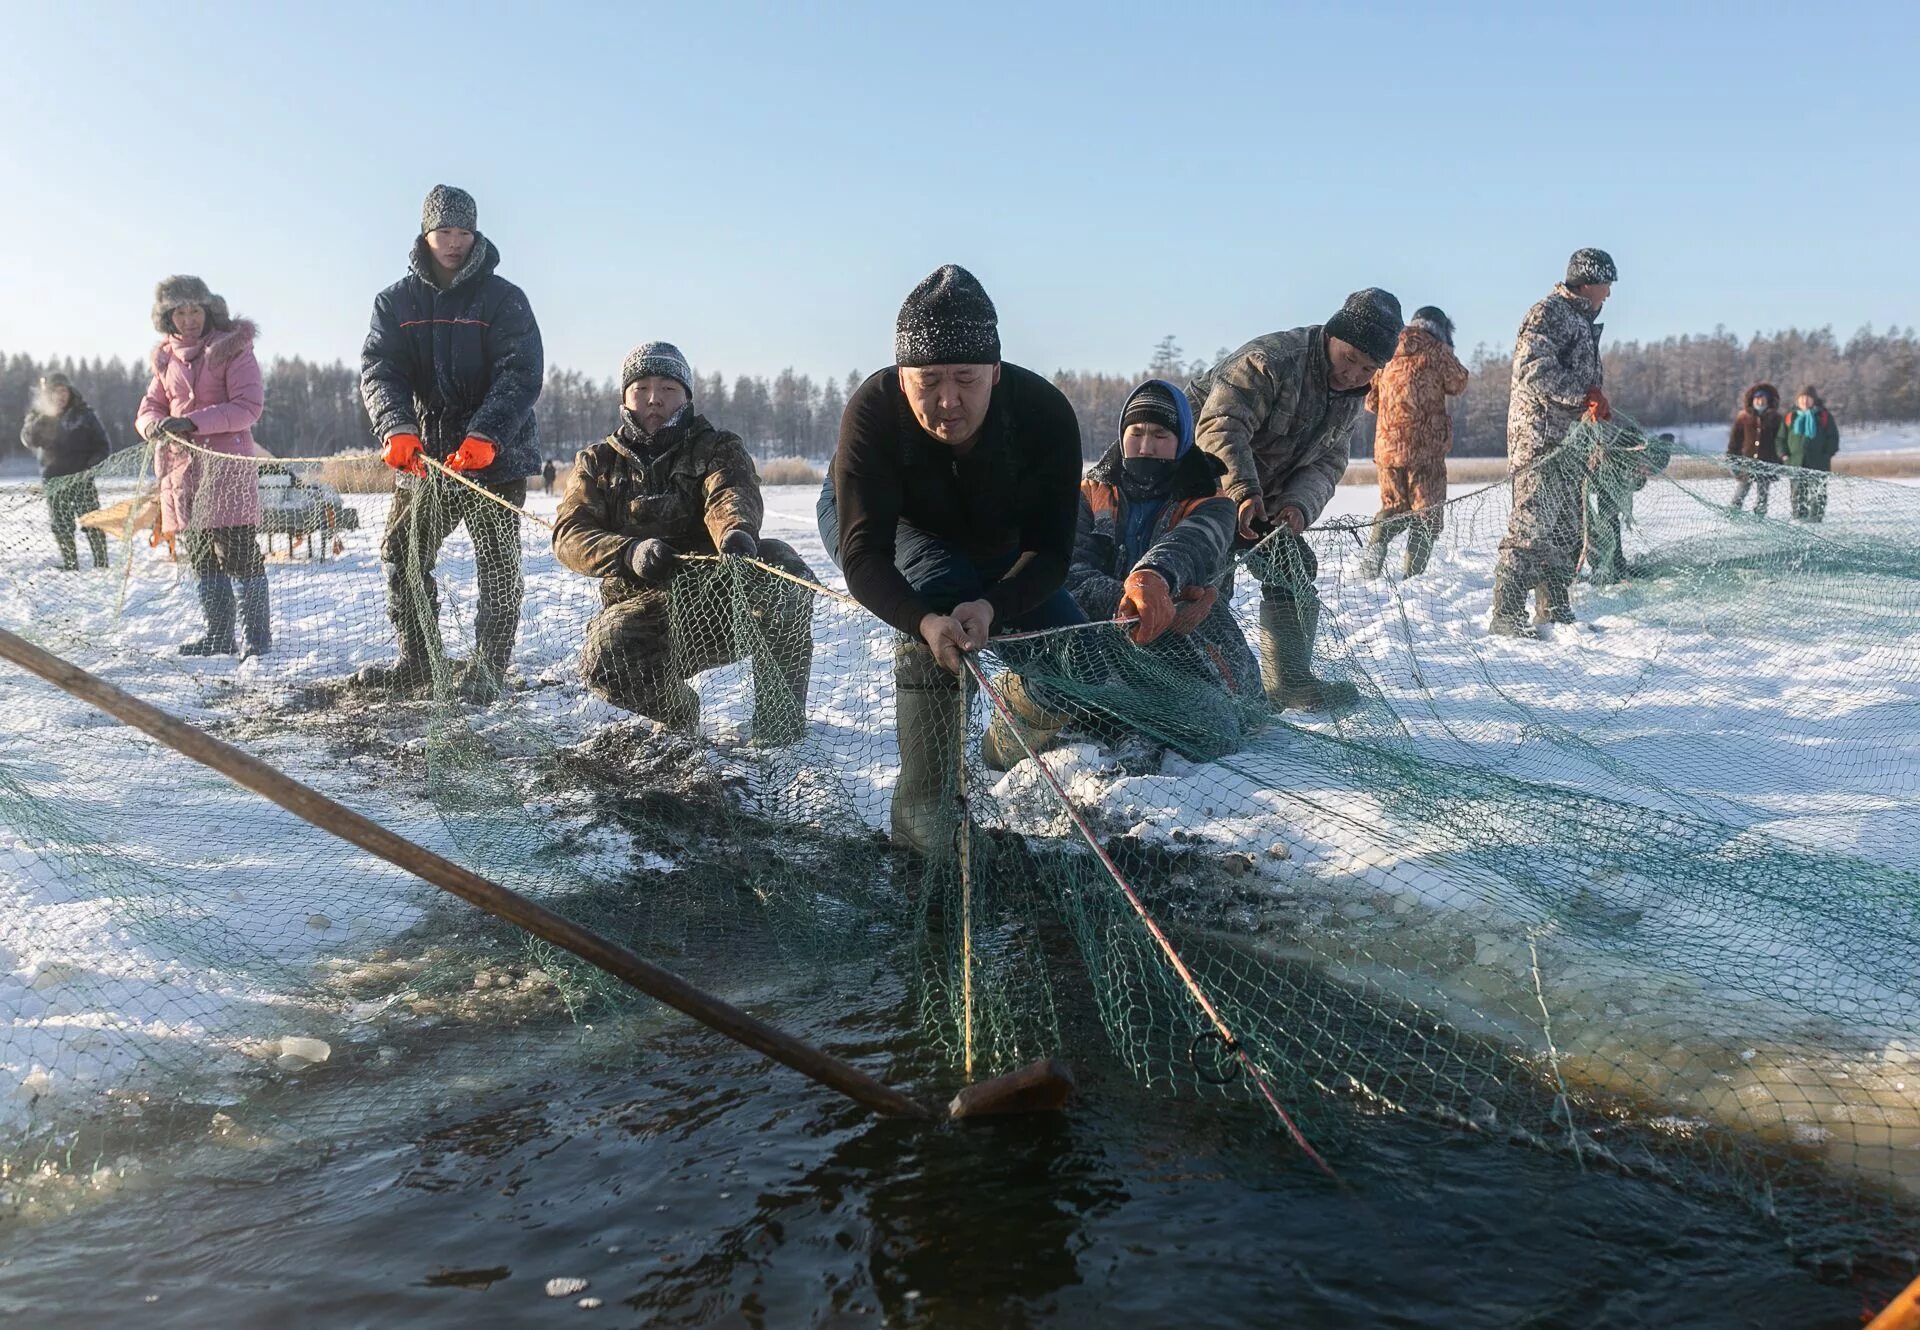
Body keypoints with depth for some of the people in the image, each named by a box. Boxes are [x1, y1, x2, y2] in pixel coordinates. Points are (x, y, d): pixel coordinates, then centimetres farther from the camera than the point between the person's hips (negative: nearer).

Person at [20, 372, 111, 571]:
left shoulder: (83, 414, 5)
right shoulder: (38, 418, 9)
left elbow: (103, 445, 6)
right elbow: (28, 439, -9)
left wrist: (92, 464, -11)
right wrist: (42, 417, -21)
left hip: (82, 478, -2)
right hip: (54, 481, 2)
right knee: (61, 525, 0)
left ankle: (102, 563, -5)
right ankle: (70, 566, 6)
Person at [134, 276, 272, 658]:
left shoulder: (233, 348, -3)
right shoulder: (166, 357, 15)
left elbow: (249, 406, -12)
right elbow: (151, 406, 15)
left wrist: (192, 423, -20)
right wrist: (153, 423, -10)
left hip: (227, 465, -6)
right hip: (182, 467, 7)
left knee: (237, 552, -8)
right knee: (200, 556, 11)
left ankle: (257, 636, -2)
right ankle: (218, 634, 20)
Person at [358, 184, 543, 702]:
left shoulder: (504, 299, -3)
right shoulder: (395, 301, 6)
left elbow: (521, 374, -14)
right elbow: (380, 370, -5)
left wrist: (485, 436, -30)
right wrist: (396, 428, -26)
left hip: (496, 456, -4)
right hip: (423, 454, 4)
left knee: (498, 566, -2)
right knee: (402, 557, 10)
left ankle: (487, 669, 9)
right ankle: (417, 659, 25)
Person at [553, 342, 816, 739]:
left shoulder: (717, 448, 10)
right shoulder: (598, 462, 13)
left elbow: (731, 495, -15)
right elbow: (570, 535, -4)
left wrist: (736, 532, -42)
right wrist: (630, 553, -28)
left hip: (723, 602, -1)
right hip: (642, 608, 1)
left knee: (780, 564, -31)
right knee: (604, 663, -32)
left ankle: (780, 714, -16)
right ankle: (675, 709, 4)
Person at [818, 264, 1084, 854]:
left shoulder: (1046, 412, -34)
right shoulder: (871, 412, -38)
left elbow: (1049, 550, -33)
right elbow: (863, 553, -41)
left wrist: (991, 606, -53)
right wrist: (925, 622, -60)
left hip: (993, 544, 3)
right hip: (870, 523, -3)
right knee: (938, 587, -36)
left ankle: (1016, 726, 27)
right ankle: (922, 806, -30)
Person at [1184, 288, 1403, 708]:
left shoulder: (1349, 397, 2)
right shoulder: (1271, 359, -26)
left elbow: (1327, 462, -2)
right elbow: (1220, 427, -34)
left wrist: (1300, 504, -24)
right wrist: (1244, 494, -46)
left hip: (1263, 500, 9)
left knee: (1294, 569, 8)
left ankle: (1291, 682, 16)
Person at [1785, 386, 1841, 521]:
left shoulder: (1825, 417, 5)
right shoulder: (1791, 417, 11)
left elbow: (1833, 438, 5)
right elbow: (1781, 438, 14)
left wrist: (1826, 455, -6)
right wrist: (1784, 455, 0)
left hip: (1818, 464, -2)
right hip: (1796, 464, 2)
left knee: (1817, 493, -4)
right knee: (1797, 493, 2)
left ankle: (1817, 516, -4)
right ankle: (1798, 516, 6)